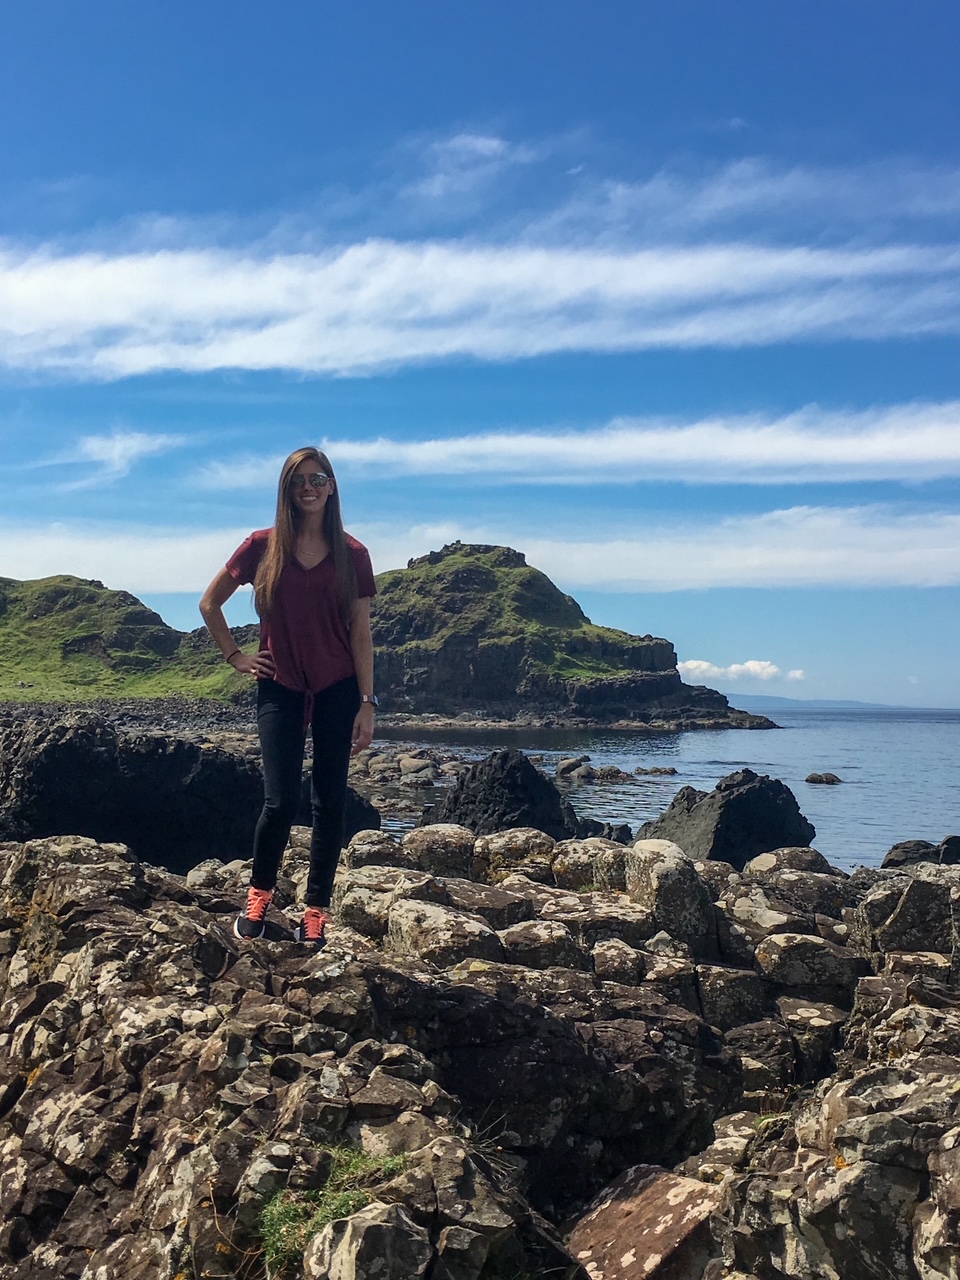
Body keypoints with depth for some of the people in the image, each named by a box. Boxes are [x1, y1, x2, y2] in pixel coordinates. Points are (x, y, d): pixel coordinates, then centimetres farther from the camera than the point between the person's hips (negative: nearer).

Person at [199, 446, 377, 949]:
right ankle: (258, 893, 19)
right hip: (280, 690, -1)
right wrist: (235, 656, 4)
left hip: (337, 691, 1)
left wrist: (367, 704, -3)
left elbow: (360, 633, 1)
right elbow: (209, 603, 11)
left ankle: (317, 912, 15)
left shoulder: (352, 554, 2)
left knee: (329, 803, 3)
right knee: (281, 802, -7)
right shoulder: (263, 546, 1)